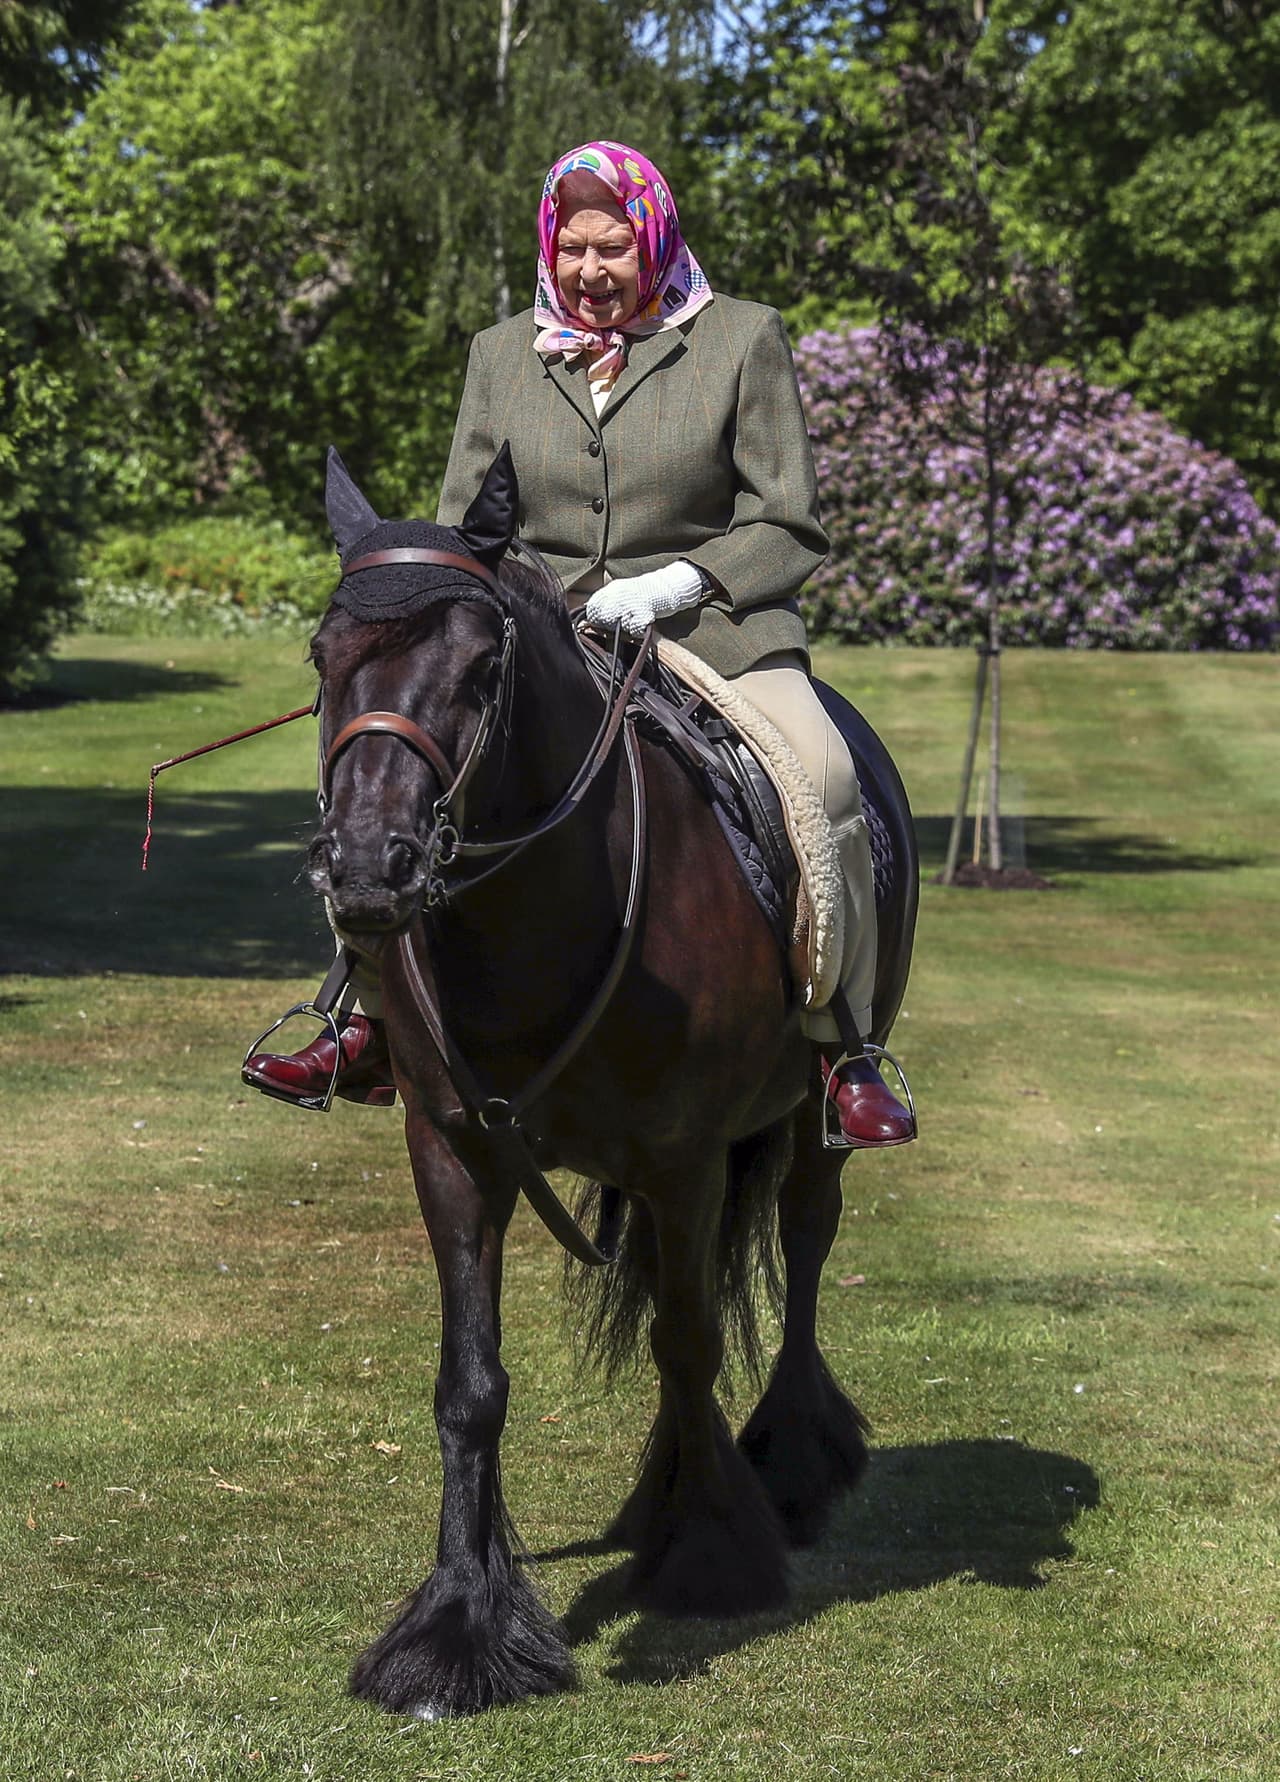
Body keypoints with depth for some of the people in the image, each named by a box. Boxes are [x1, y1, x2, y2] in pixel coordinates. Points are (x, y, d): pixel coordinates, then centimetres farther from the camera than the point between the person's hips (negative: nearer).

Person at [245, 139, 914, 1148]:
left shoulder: (743, 339, 2)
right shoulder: (502, 355, 11)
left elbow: (791, 530, 0)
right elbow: (463, 526, 14)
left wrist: (677, 583, -17)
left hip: (715, 629, -3)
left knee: (821, 777, -31)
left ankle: (846, 1054, -20)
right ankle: (372, 1030, -3)